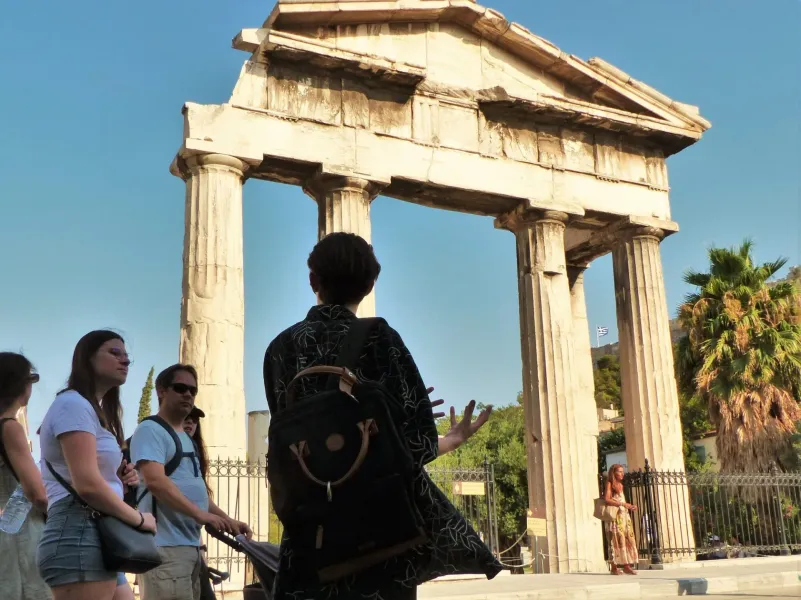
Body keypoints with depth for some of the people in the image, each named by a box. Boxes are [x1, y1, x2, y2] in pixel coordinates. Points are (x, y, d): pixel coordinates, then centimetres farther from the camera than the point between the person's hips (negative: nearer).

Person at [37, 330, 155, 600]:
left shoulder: (92, 411, 24)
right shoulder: (74, 404, -8)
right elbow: (87, 485, -20)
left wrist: (120, 480, 8)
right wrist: (139, 518, -8)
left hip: (98, 541, 10)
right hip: (80, 539, -10)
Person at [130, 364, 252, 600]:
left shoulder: (186, 438, 22)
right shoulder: (150, 430, -6)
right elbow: (155, 481, -20)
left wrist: (227, 520, 13)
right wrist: (200, 514, -24)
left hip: (191, 545, 9)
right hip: (166, 546, -9)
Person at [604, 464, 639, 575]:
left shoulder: (620, 485, 20)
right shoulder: (610, 483, -3)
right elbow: (607, 499, -15)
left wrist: (630, 506, 4)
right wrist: (622, 504, -18)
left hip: (624, 515, 8)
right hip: (615, 515, -8)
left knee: (627, 540, 2)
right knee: (616, 540, -9)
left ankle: (626, 566, 3)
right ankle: (614, 567, -7)